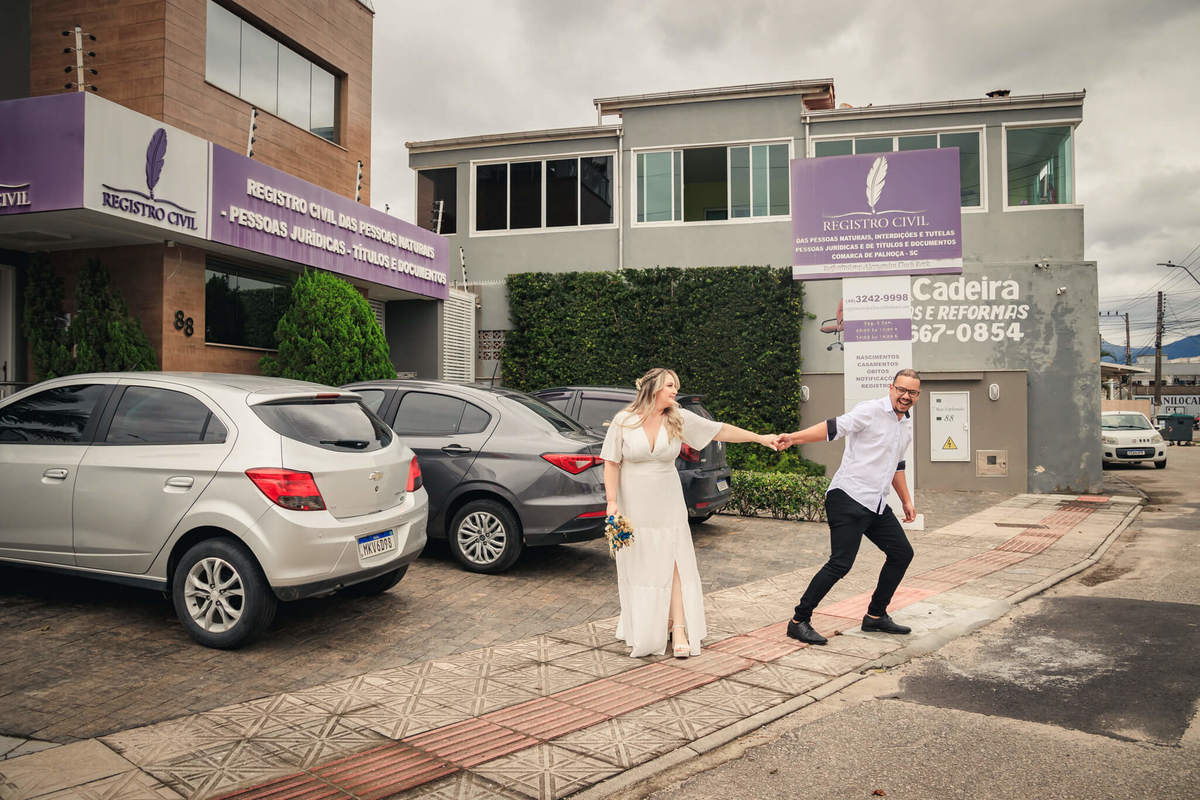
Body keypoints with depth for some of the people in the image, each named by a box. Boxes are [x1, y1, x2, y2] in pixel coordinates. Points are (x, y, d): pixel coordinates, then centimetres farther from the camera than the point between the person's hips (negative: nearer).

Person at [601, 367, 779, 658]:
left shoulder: (679, 419, -1)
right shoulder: (623, 421, -6)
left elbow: (720, 430, 3)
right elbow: (612, 463, -3)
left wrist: (759, 438, 4)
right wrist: (612, 500, -10)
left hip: (668, 506, 2)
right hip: (633, 508, -2)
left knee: (674, 565, -3)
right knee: (638, 568, 3)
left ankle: (679, 629, 3)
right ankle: (643, 633, 18)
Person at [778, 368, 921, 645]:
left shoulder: (907, 425, 18)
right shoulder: (870, 410, -9)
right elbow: (835, 428, -20)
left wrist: (906, 500, 30)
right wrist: (794, 437, -34)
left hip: (876, 505, 9)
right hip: (848, 498, -9)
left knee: (902, 553, 13)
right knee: (840, 564, -14)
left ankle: (875, 616, 26)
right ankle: (799, 622, -4)